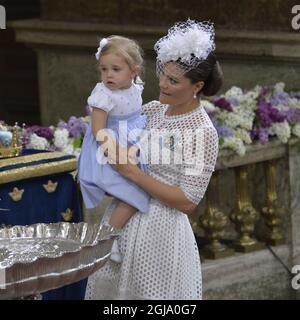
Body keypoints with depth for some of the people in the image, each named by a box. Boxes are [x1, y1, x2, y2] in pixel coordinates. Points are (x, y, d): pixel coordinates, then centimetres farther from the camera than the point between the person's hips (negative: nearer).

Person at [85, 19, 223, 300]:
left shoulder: (203, 133, -16)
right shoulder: (152, 110, 4)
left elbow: (187, 202, -18)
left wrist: (131, 172, -21)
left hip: (161, 229, -7)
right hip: (122, 217, 7)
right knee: (113, 290, 15)